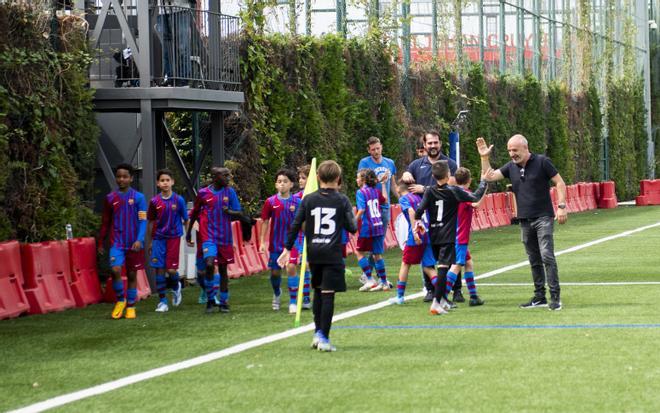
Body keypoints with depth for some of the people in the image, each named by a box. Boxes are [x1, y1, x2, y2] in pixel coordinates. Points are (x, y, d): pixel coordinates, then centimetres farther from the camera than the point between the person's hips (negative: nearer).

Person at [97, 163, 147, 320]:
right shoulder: (110, 198, 5)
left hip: (134, 243, -1)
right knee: (115, 270, -18)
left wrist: (139, 240, -17)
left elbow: (143, 221, -5)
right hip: (117, 242, 1)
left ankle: (130, 307, 18)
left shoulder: (138, 197, -2)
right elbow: (105, 222, 13)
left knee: (132, 275, 6)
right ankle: (120, 300, 2)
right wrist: (101, 242, 15)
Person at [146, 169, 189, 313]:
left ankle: (176, 287, 28)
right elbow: (151, 222, 9)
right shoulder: (155, 201, 0)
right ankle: (162, 301, 6)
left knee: (171, 269, -6)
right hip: (159, 238, 1)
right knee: (159, 269, -1)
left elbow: (185, 220, 5)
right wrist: (149, 241, 11)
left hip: (174, 237, -1)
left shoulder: (178, 200, -4)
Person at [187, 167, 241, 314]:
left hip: (225, 237, 2)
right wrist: (188, 233, 15)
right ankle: (210, 300, -5)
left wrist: (229, 211, -16)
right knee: (210, 264, -19)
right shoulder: (203, 193, -1)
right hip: (208, 236, -2)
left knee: (223, 269, 8)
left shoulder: (229, 192, 3)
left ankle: (224, 301, 18)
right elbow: (194, 214, 11)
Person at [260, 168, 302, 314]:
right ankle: (277, 294, 41)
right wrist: (262, 242, 1)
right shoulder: (271, 202, -2)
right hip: (275, 243, 2)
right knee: (275, 271, 10)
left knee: (291, 268, -16)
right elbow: (265, 222, 4)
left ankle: (293, 302, -9)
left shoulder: (297, 202, -3)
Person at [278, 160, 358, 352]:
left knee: (318, 291, 19)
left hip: (313, 253, 3)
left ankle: (318, 333, 20)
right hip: (333, 253, -3)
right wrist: (351, 215, 18)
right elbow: (352, 228, -3)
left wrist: (287, 249, 8)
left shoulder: (309, 199, 4)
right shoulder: (341, 200, -2)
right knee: (328, 294, -4)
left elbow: (295, 225, 2)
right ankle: (324, 338, -9)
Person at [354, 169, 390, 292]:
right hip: (379, 226, 6)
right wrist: (383, 184, 33)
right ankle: (384, 282, 12)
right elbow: (384, 200, 28)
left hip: (367, 227, -6)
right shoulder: (376, 191, 10)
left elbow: (361, 210, -19)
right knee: (377, 254, 12)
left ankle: (370, 280, 0)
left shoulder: (360, 192, -10)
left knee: (359, 252, 8)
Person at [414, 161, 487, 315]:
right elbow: (475, 197, -2)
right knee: (443, 267, -10)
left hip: (434, 236, 4)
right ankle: (436, 302, -20)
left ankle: (443, 299, 24)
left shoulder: (429, 191, 0)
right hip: (448, 237, -4)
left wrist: (417, 222, 11)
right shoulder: (454, 191, -7)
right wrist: (483, 182, 12)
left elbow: (420, 210, -8)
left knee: (441, 266, 20)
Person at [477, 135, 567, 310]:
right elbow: (490, 176, 9)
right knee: (534, 261, 9)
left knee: (547, 256, -14)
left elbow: (560, 183, -5)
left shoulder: (542, 162, -6)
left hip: (543, 217, -6)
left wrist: (561, 206, -13)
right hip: (525, 220, 6)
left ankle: (555, 297, -15)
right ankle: (539, 297, 15)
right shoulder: (511, 167, 10)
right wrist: (484, 158, -2)